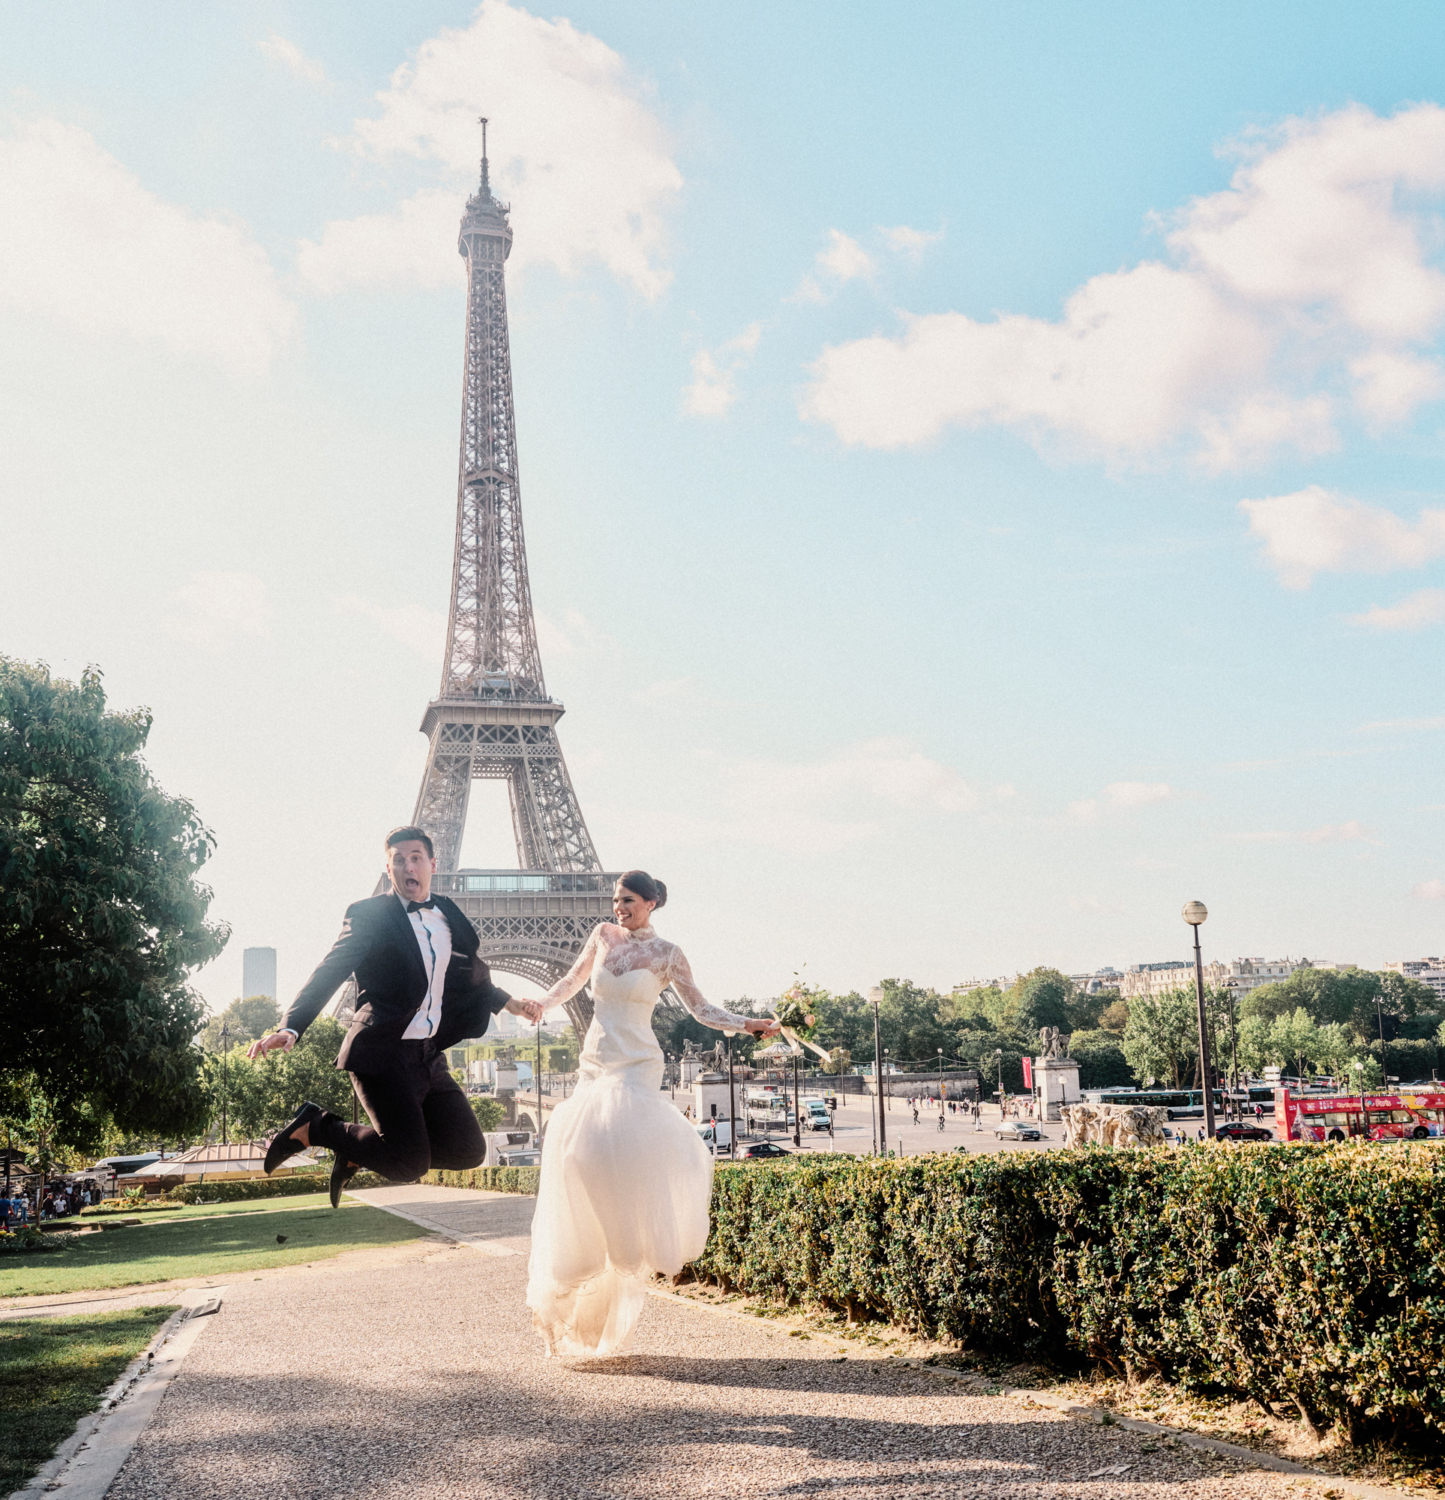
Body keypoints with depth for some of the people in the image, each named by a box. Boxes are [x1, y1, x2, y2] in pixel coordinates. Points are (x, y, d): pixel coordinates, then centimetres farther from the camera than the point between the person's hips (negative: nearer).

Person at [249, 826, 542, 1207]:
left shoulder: (448, 915, 13)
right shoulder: (369, 915, -5)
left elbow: (470, 977, 29)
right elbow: (327, 975, -14)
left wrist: (510, 1003, 23)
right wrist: (290, 1028, -27)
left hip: (430, 1057, 7)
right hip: (383, 1055, -7)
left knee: (467, 1151, 4)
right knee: (409, 1164, -13)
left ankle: (358, 1153, 20)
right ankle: (314, 1127, 8)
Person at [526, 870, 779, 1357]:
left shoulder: (666, 955, 0)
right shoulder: (604, 936, 11)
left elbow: (701, 1009, 5)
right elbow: (573, 980, 26)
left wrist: (750, 1024, -8)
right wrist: (537, 1006, 14)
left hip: (634, 1065, -4)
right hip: (594, 1062, 4)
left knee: (609, 1139, -29)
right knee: (575, 1151, -7)